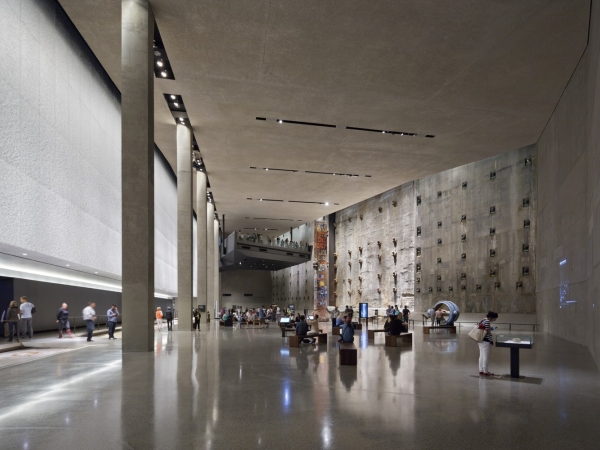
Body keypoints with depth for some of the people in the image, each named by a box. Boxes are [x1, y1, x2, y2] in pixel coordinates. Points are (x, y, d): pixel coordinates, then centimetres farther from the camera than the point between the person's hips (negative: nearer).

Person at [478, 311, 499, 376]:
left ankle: (481, 370, 19)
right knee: (486, 357, -2)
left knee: (481, 356, 13)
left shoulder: (483, 320, 13)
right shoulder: (487, 321, -16)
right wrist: (491, 341, -12)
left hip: (481, 341, 9)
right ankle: (485, 372, 3)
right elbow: (487, 332, -18)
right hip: (486, 341, -9)